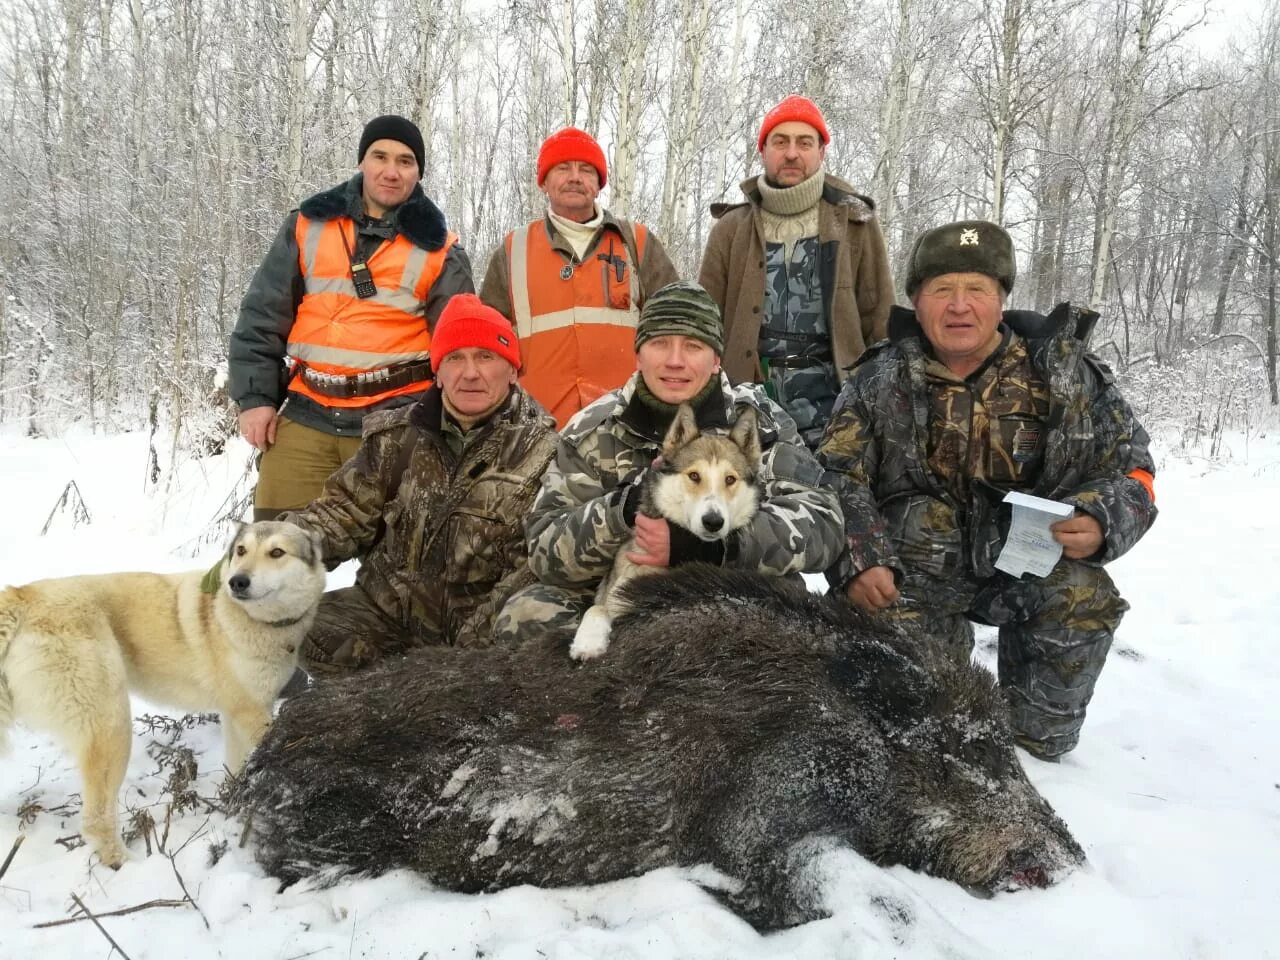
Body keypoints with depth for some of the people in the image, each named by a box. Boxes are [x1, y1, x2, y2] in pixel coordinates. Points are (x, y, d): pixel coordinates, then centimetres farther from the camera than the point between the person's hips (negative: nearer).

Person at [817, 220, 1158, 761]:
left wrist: (1101, 522, -17)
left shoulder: (1065, 376, -1)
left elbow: (1130, 469, 6)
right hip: (913, 571, -1)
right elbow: (837, 476, -2)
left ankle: (1038, 740, -2)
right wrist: (856, 560, -18)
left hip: (1029, 560, 1)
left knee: (1085, 596, -28)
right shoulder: (881, 381, -1)